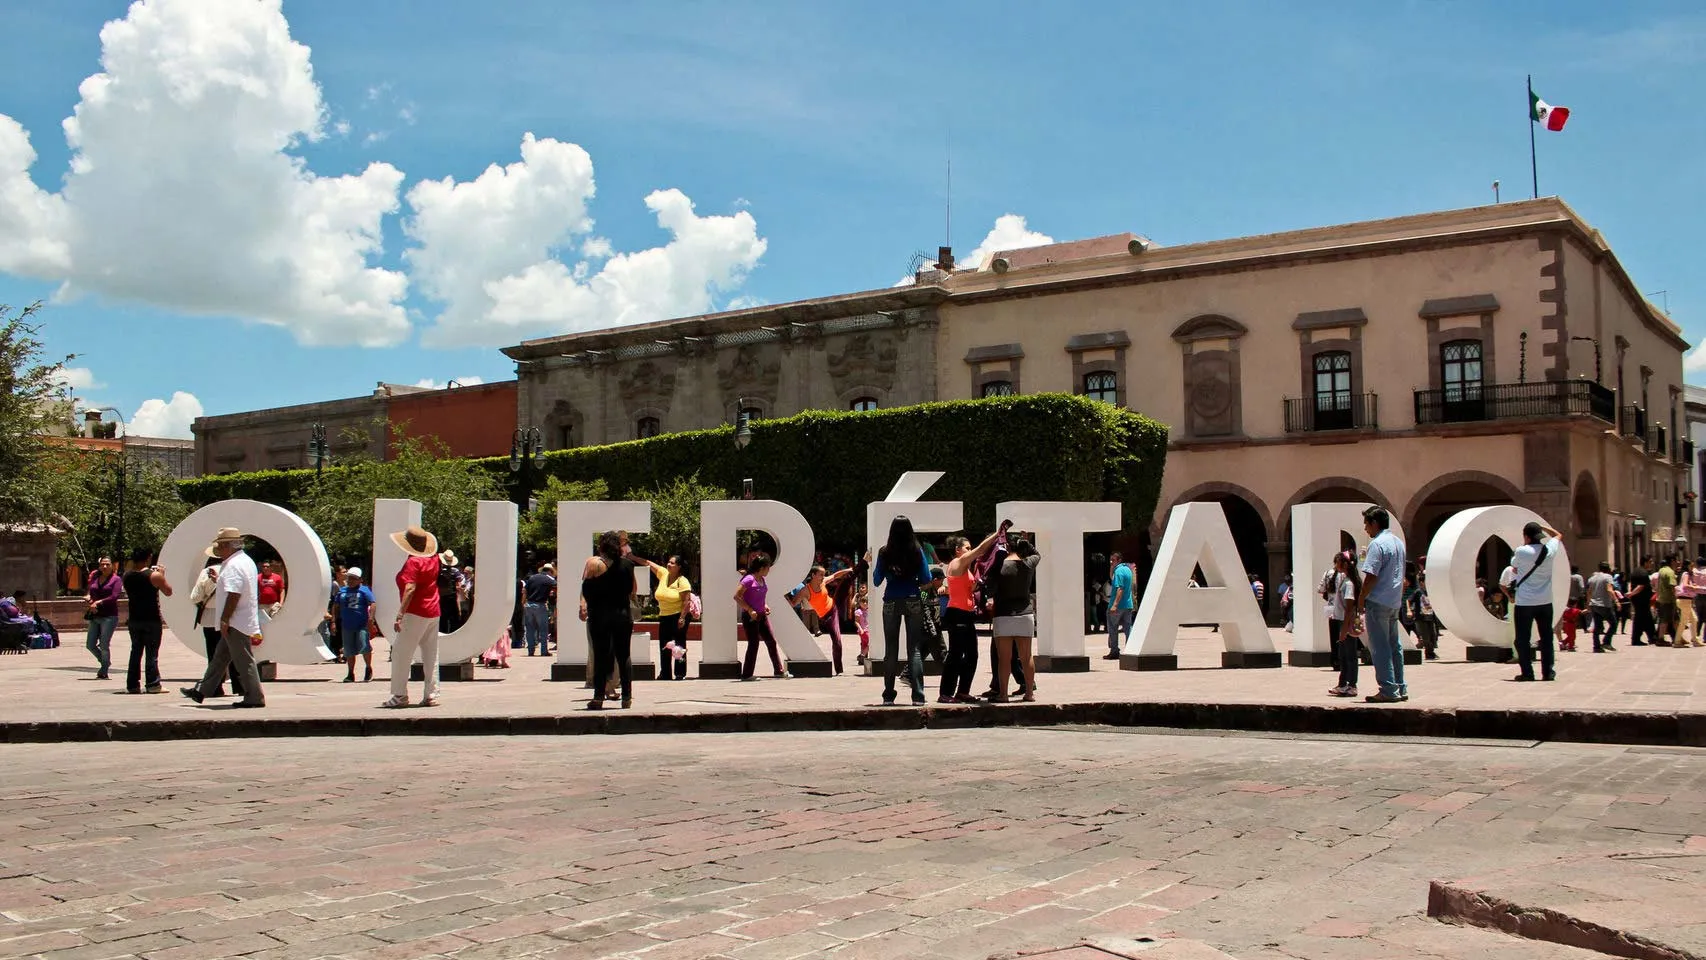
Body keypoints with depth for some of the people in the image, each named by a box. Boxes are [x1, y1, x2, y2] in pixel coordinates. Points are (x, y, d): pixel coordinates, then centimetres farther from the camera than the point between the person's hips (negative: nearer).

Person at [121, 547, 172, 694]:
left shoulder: (127, 577, 3)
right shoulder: (154, 575, -12)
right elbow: (168, 592, -2)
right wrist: (162, 575, 10)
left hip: (134, 620, 5)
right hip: (152, 620, -5)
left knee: (135, 652, 12)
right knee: (152, 652, -1)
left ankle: (132, 684, 12)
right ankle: (153, 684, -1)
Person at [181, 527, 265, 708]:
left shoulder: (233, 565, -19)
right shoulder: (246, 560, 16)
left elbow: (233, 595, -24)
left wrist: (225, 620, -20)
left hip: (236, 623, -11)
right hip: (239, 623, 11)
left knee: (244, 661, -5)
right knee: (219, 658, 17)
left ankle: (254, 698, -1)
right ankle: (202, 691, 26)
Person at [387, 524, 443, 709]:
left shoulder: (413, 562, -14)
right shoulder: (433, 559, 7)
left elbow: (410, 589, -23)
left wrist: (400, 614, -25)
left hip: (416, 614, -8)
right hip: (433, 612, 8)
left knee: (400, 654, -1)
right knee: (431, 655, 9)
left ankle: (399, 696, -2)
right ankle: (431, 695, 7)